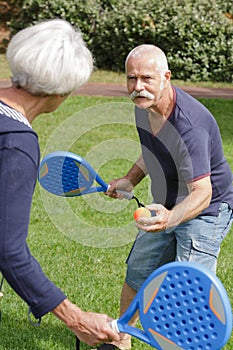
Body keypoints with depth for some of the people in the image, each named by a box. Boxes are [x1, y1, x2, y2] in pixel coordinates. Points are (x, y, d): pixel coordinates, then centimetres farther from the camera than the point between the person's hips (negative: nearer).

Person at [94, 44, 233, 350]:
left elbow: (202, 192, -40)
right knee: (136, 275, 19)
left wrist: (170, 218, -57)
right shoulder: (144, 106, -7)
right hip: (167, 207, 9)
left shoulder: (189, 124, -35)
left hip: (205, 211, -8)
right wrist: (130, 180, 3)